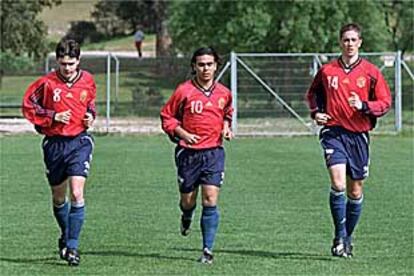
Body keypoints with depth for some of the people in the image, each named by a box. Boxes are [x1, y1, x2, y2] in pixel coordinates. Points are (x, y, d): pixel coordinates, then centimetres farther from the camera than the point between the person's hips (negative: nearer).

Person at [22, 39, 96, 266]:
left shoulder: (87, 81, 1)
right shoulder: (47, 83, -8)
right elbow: (28, 106, -1)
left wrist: (90, 116, 1)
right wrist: (53, 117, -12)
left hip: (79, 141, 0)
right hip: (54, 143, 0)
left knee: (77, 194, -15)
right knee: (58, 197, 13)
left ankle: (72, 247, -11)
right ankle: (65, 235, 39)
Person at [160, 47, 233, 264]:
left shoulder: (224, 93, 5)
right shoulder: (184, 91, -6)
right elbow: (167, 117, 2)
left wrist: (226, 127, 5)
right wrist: (183, 133, -12)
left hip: (214, 151, 1)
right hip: (188, 152, -1)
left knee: (210, 200, -9)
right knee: (188, 200, 8)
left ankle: (208, 250, -5)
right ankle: (186, 218, 47)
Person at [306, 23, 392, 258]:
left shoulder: (371, 72, 2)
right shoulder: (327, 71, 5)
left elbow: (385, 103, 1)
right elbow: (313, 94, 23)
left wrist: (363, 106, -16)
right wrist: (316, 112, 4)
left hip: (359, 135, 1)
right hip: (334, 132, -1)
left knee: (356, 192, 7)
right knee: (338, 184, -20)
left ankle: (348, 238, 24)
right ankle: (340, 238, -12)